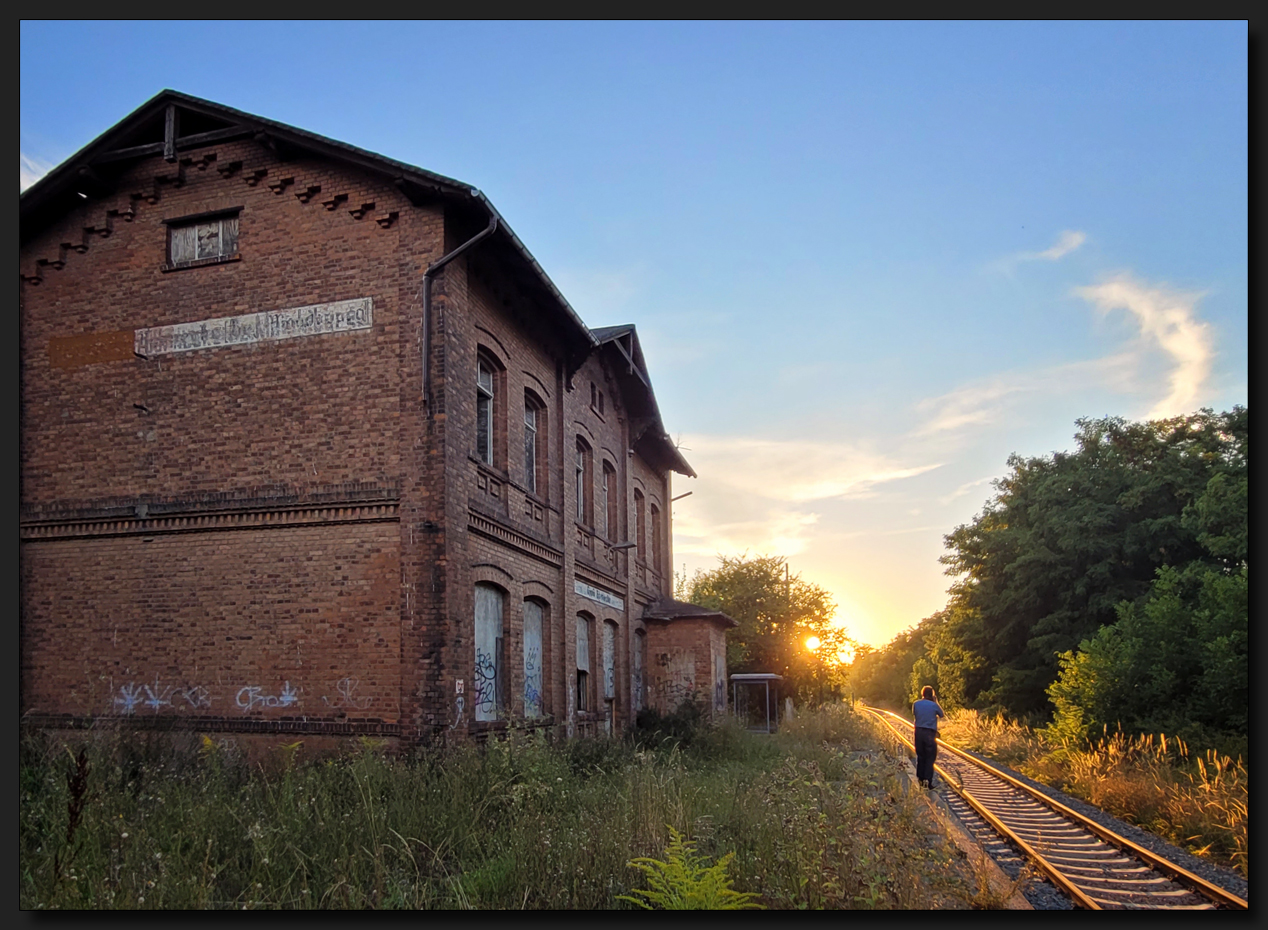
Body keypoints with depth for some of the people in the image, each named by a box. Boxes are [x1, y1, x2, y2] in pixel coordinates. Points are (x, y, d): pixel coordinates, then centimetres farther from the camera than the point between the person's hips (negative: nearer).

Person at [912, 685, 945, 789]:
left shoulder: (916, 704, 0)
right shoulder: (934, 705, -7)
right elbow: (942, 715, 9)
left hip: (919, 732, 3)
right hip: (930, 733, -3)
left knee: (920, 756, 14)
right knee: (930, 758, 1)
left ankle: (920, 779, 18)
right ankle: (927, 780, -6)